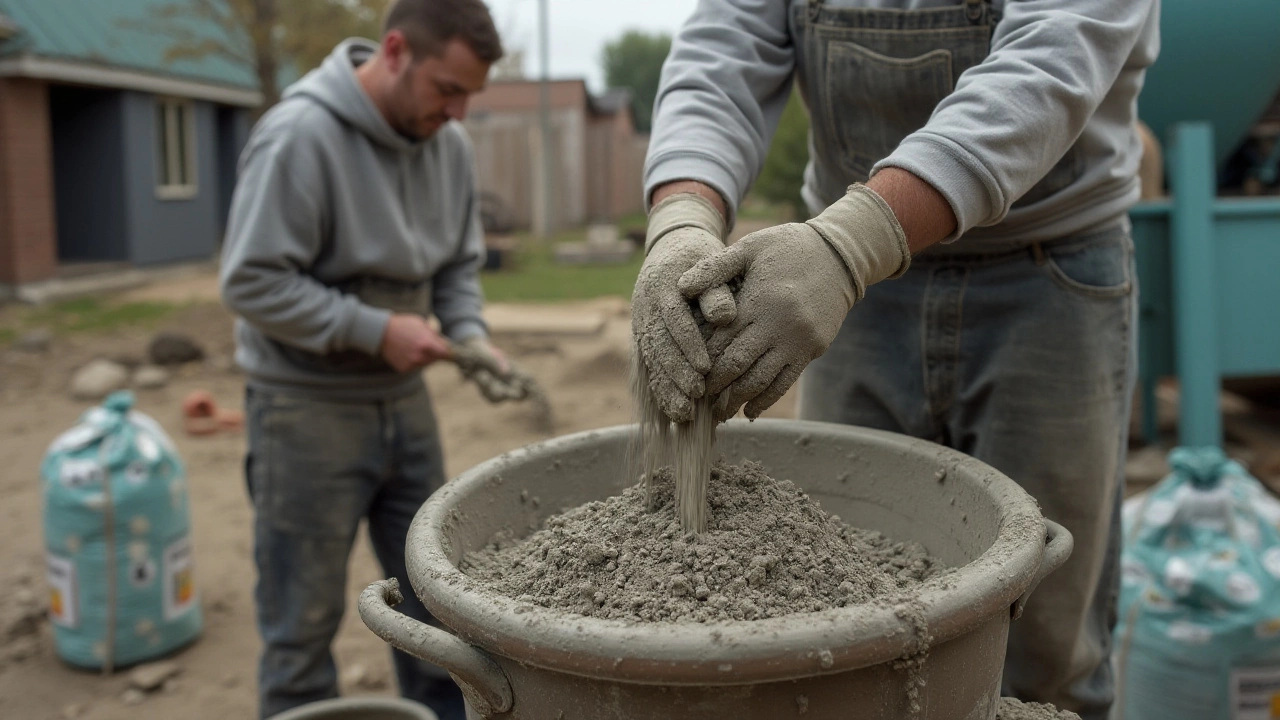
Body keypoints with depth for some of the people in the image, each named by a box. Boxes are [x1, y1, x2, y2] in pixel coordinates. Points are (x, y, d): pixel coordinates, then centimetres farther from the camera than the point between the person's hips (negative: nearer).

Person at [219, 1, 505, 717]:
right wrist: (374, 330, -22)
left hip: (404, 400, 6)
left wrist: (469, 334, -7)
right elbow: (253, 282, -19)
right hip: (310, 408, -6)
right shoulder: (300, 135, -19)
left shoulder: (450, 144, 1)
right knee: (305, 619, 6)